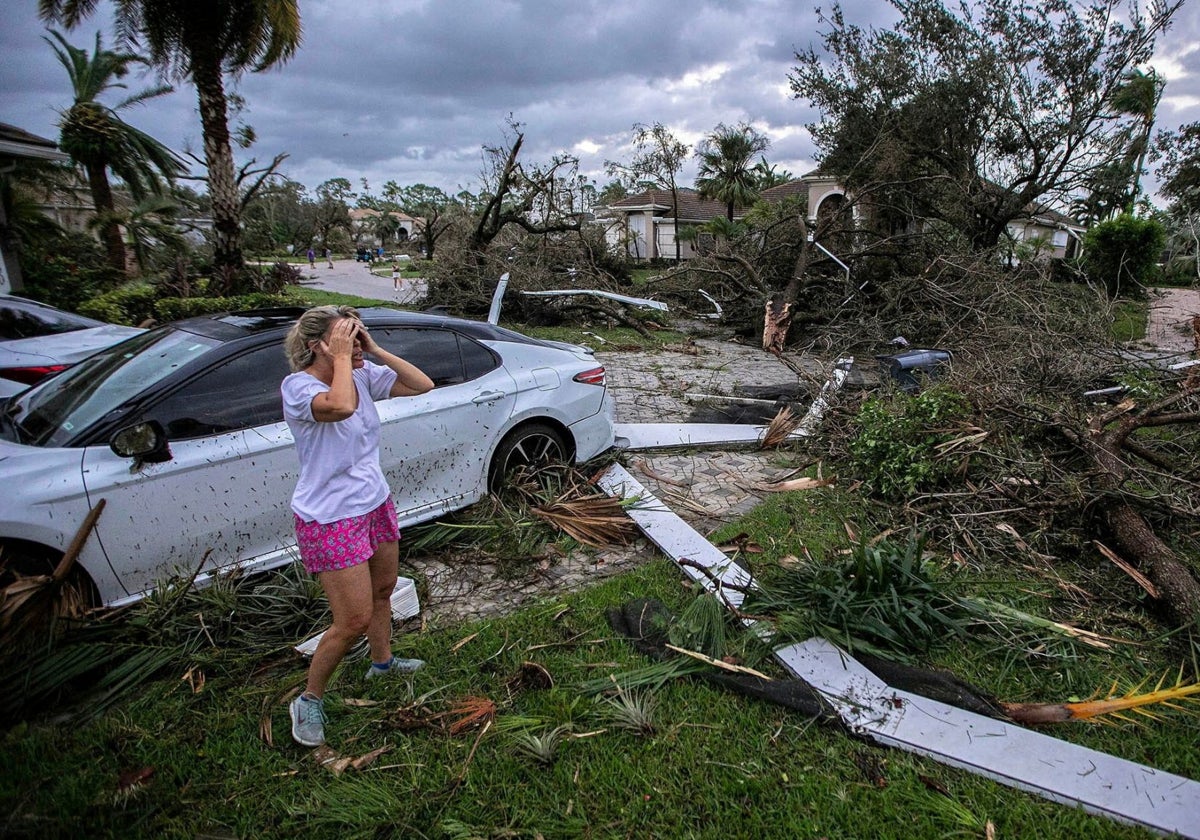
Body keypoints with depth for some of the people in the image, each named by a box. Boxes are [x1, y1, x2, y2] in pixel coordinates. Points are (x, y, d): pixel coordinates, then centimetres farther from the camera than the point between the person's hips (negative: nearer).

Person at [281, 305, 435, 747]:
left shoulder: (363, 375, -1)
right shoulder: (297, 386, -21)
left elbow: (422, 385, -4)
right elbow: (341, 406, -42)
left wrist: (374, 350, -10)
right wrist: (341, 359, -27)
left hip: (376, 504, 7)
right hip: (331, 520, -7)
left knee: (382, 591, 24)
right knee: (354, 620, -3)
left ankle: (382, 662, 50)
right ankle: (309, 700, 22)